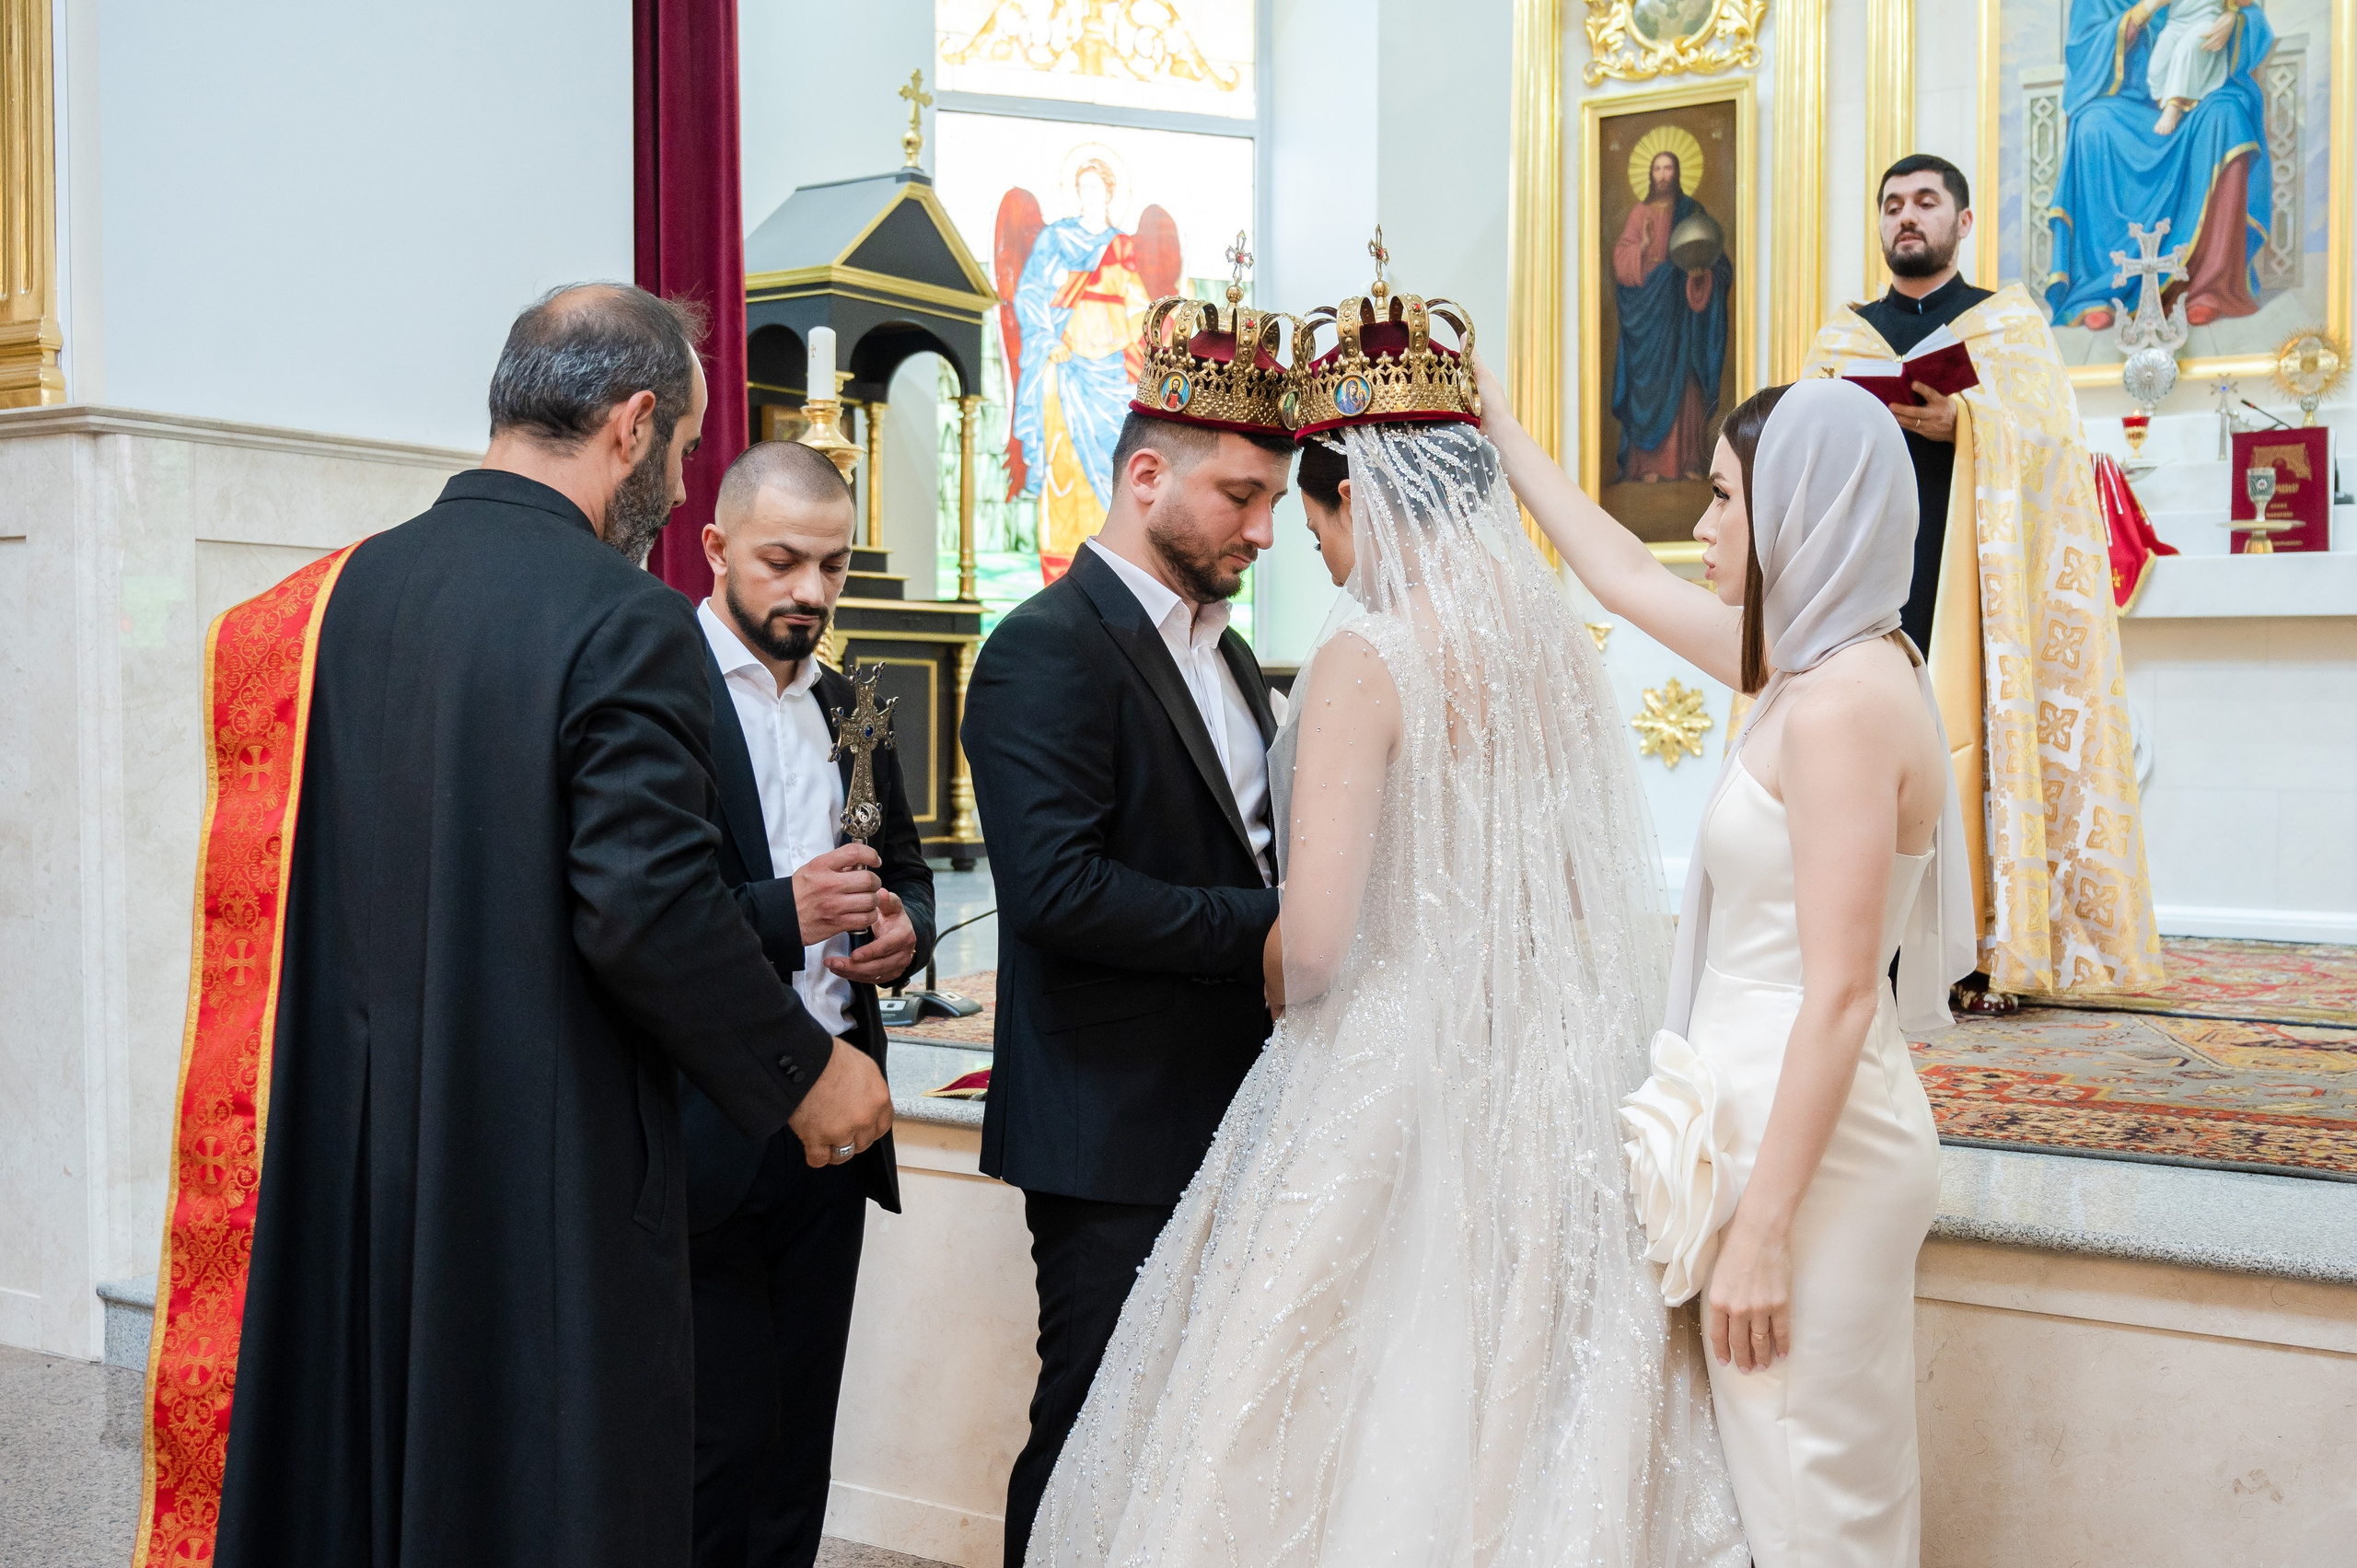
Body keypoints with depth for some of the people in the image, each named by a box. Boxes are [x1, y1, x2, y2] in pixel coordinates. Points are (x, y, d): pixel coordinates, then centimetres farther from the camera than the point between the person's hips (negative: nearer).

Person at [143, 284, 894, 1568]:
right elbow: (648, 908, -22)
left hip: (335, 1156, 6)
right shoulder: (623, 618, -15)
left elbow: (277, 890, 9)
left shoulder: (328, 595, 5)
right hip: (547, 1170, -6)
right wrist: (802, 1074, -8)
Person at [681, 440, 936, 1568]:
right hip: (702, 1132, -7)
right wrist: (780, 913, -26)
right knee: (722, 1443, -3)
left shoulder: (847, 711, 14)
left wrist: (902, 925, 0)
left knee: (799, 1437, 14)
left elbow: (906, 870, 22)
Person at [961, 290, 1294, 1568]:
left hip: (1229, 1116, 9)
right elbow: (1059, 887, -24)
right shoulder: (1048, 650, -13)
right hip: (1117, 1132, -8)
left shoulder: (1224, 654, 16)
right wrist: (1263, 930, -18)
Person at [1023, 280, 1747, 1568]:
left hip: (1390, 1105, -7)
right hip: (1554, 1111, 7)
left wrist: (1270, 977, 2)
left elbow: (1312, 946, -20)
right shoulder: (1557, 646, 5)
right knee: (1515, 1423, 16)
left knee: (1359, 1450, 6)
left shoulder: (1368, 654, -15)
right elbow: (1604, 918, 13)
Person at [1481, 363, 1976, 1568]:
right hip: (1777, 1115, 9)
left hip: (1811, 1141, -9)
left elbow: (1838, 995, -22)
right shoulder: (1816, 663, 8)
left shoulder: (1843, 702, -19)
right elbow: (1624, 576, 22)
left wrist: (1762, 1231, -20)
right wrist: (1497, 426, 28)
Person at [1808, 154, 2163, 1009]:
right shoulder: (1842, 335, 20)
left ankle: (1990, 953, -6)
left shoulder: (2012, 322, 14)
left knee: (1980, 736, -9)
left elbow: (2050, 433, 0)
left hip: (1974, 574, -2)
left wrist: (1961, 420, -16)